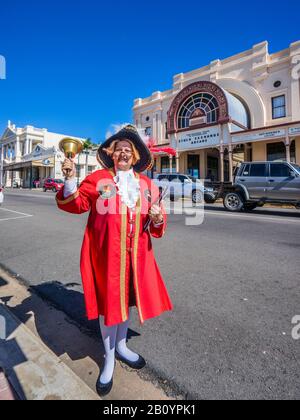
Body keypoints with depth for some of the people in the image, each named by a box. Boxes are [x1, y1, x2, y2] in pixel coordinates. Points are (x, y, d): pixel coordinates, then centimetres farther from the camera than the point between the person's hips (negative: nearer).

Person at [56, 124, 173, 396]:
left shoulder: (147, 184, 6)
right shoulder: (98, 179, -2)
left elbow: (158, 224, 6)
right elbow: (77, 204, -8)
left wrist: (157, 218, -18)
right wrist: (70, 181, -24)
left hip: (135, 255, 4)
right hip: (105, 253, -3)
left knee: (127, 298, 20)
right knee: (108, 301, 10)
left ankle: (121, 346, 48)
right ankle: (109, 358, 37)